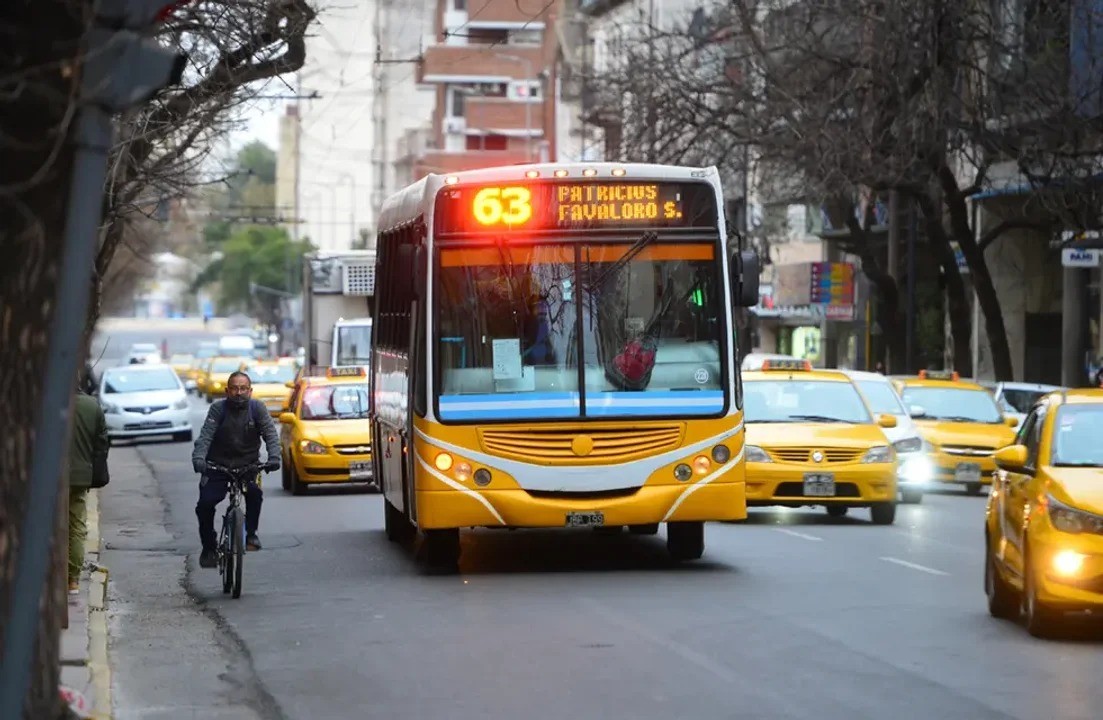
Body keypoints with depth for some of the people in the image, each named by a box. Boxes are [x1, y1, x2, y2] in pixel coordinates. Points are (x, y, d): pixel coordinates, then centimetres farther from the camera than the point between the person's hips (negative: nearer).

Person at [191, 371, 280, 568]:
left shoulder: (257, 408, -7)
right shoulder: (218, 408, -10)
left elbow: (270, 434, -14)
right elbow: (205, 436, -19)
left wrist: (274, 457, -33)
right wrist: (198, 458, -37)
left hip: (247, 464, 0)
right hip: (218, 465, 0)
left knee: (255, 493, -28)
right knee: (205, 504, -13)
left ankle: (251, 534, -8)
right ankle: (209, 548, 6)